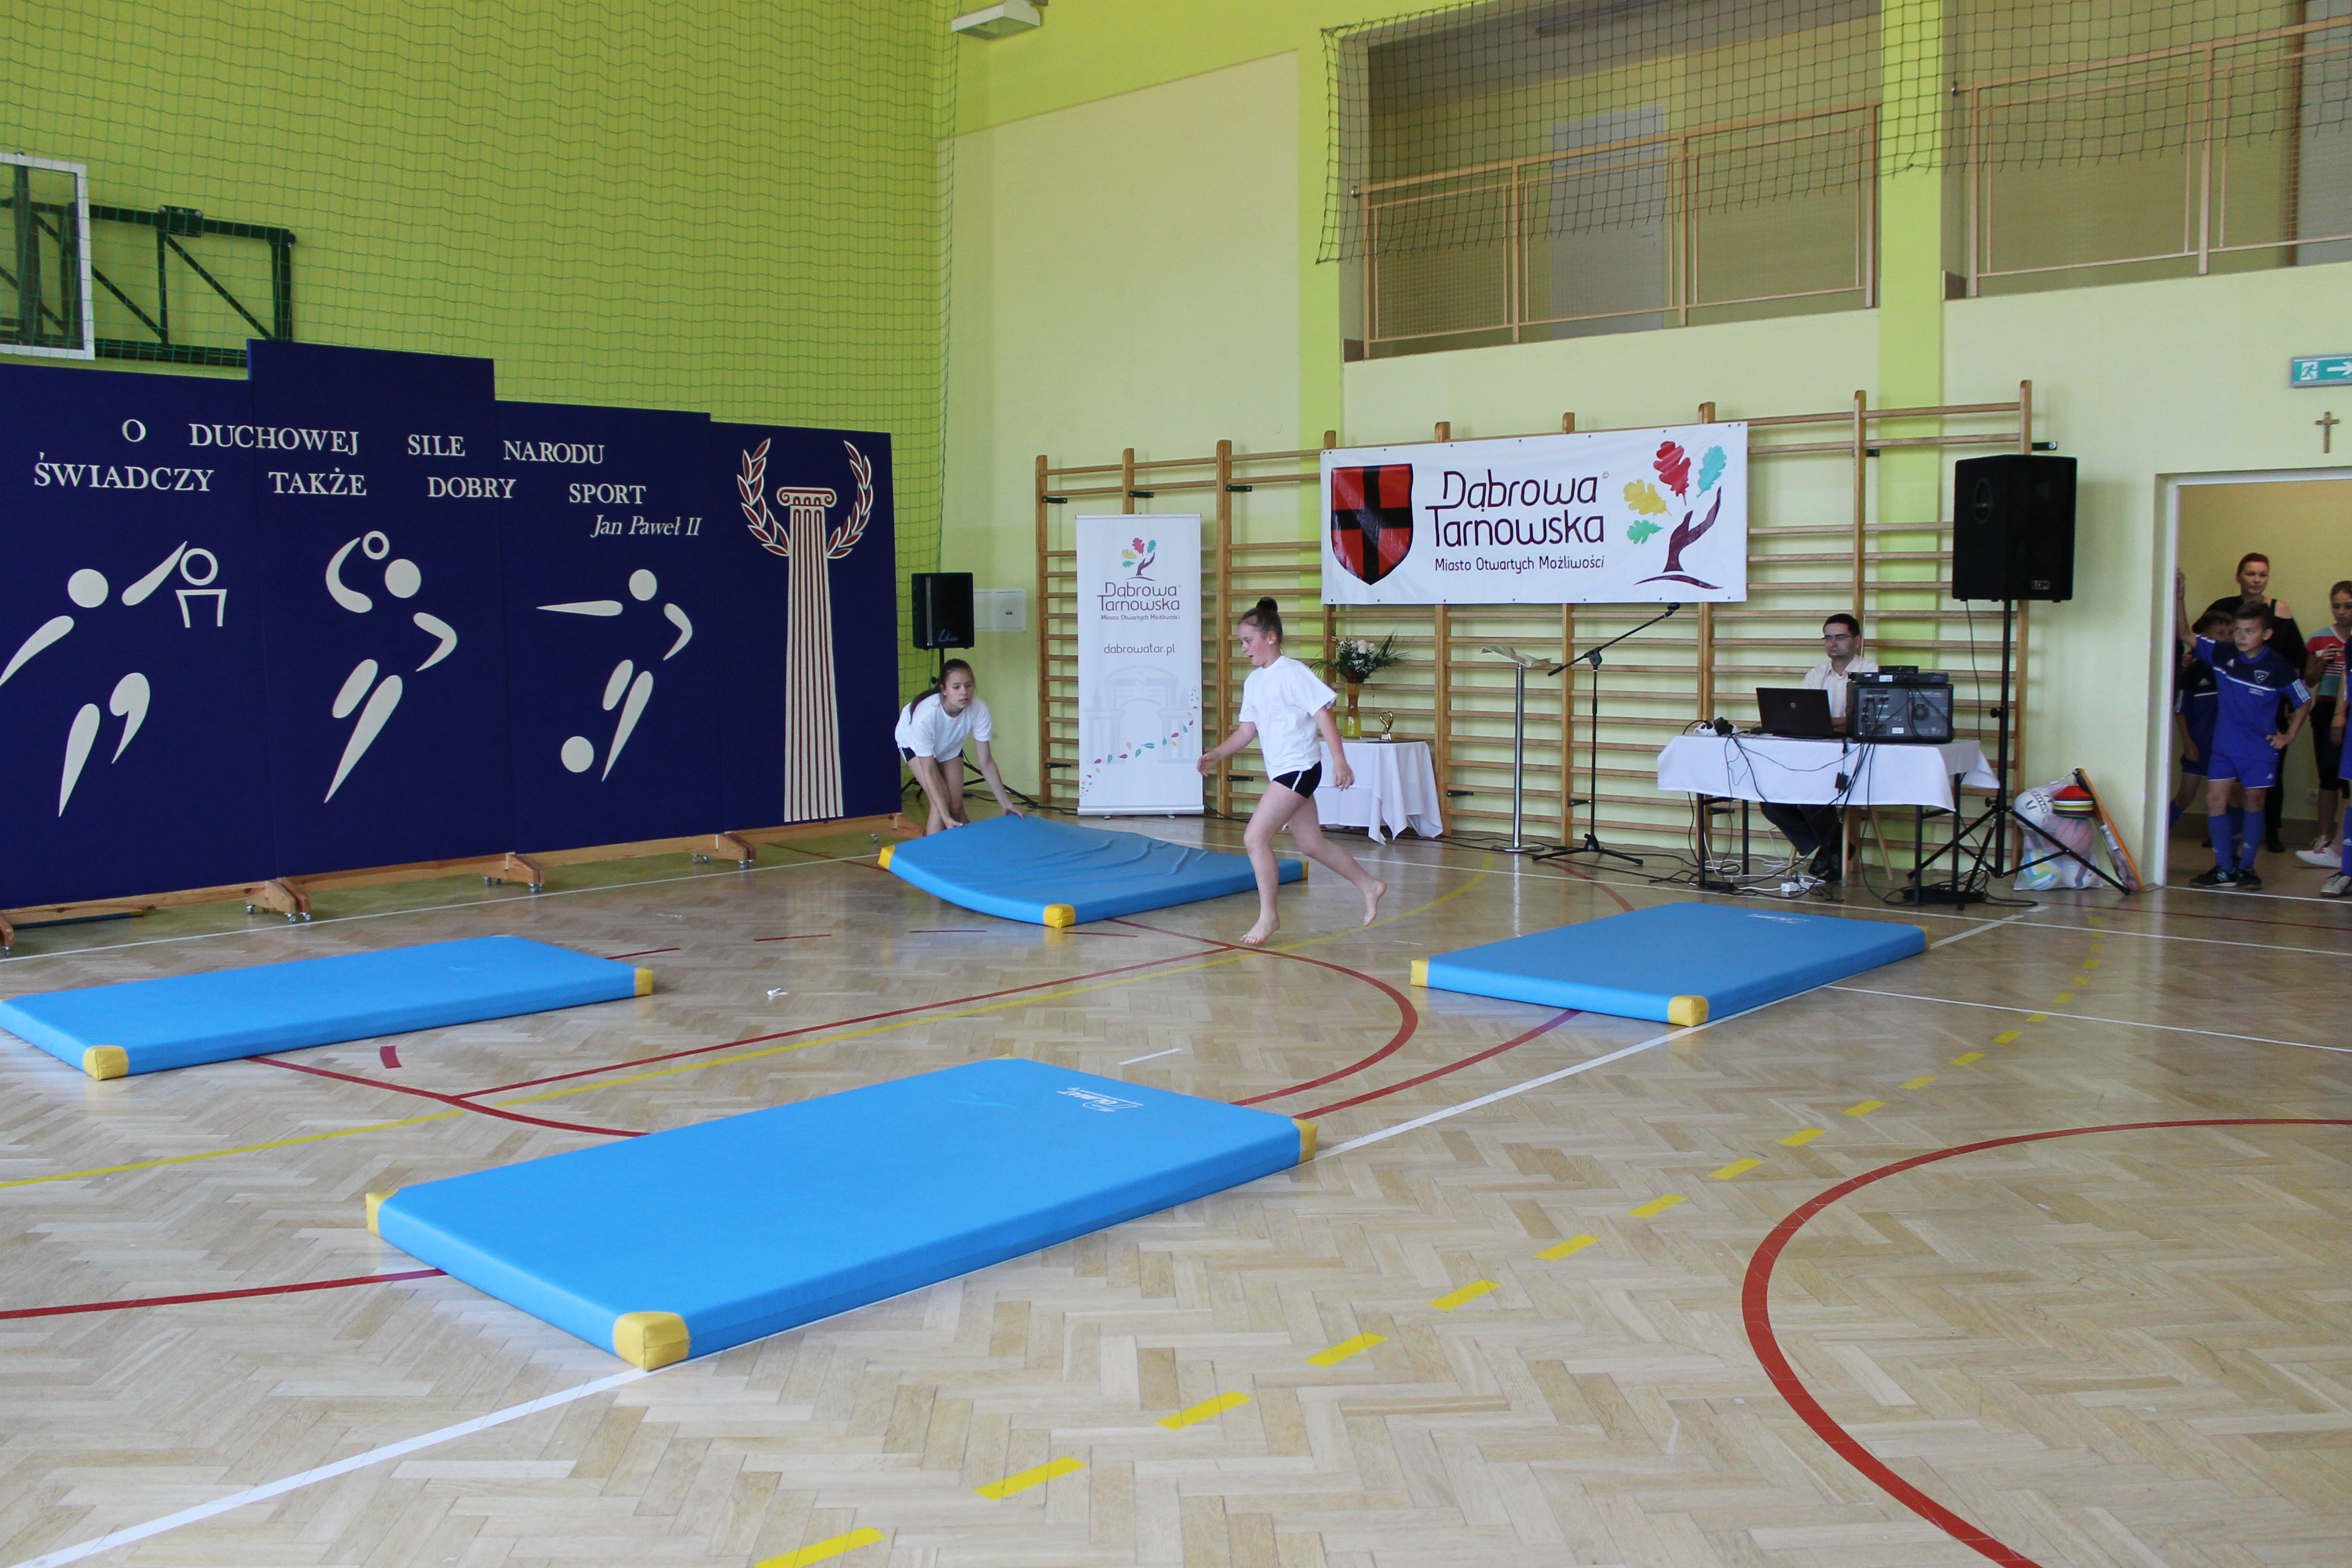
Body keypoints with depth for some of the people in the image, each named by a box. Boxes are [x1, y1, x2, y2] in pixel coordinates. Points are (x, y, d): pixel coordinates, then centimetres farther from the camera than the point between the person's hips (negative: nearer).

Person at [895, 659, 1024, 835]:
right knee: (941, 803, -19)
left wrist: (1005, 802, -24)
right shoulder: (925, 716, -43)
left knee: (957, 808, -3)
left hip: (950, 744, 3)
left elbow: (986, 762, -22)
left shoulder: (978, 710, -34)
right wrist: (945, 818, -40)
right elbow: (929, 773, -36)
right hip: (912, 743, -3)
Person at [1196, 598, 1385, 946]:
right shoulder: (1253, 681, 11)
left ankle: (1268, 915, -3)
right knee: (1312, 844, 16)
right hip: (1282, 773, 9)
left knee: (1255, 837, -14)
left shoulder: (1293, 674, -13)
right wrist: (1218, 754, 1)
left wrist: (1340, 761, -22)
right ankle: (1370, 885, 33)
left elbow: (1323, 716, -15)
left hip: (1298, 769, -9)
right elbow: (1247, 730, 14)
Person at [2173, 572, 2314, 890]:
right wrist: (2178, 595, -11)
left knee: (2253, 803, 8)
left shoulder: (2278, 669, -11)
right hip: (2224, 745, 3)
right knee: (2215, 800, -3)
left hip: (2260, 748, -3)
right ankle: (2225, 869, 3)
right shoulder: (2223, 655, -4)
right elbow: (2185, 633, -1)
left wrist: (2289, 736, -1)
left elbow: (2304, 701, 2)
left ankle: (2247, 867, 19)